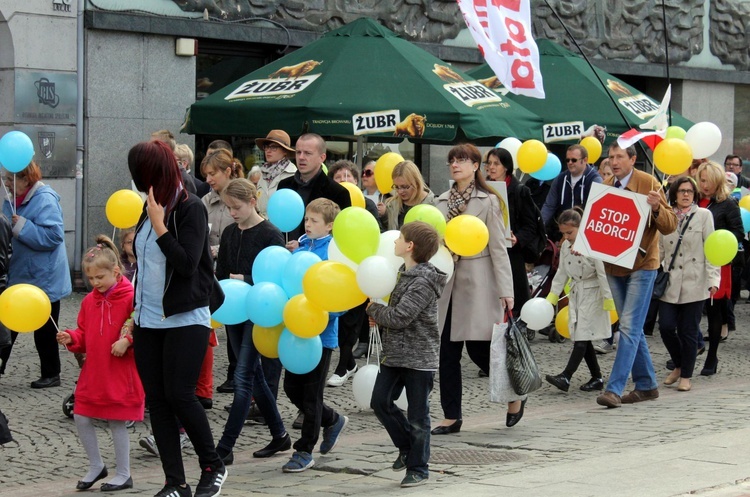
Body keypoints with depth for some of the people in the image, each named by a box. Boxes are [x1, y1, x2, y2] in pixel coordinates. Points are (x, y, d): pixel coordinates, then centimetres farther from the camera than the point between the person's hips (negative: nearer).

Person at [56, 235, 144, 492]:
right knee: (81, 418, 7)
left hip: (121, 374, -7)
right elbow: (84, 335, 17)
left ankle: (124, 474, 15)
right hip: (93, 372, 7)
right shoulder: (89, 301, 9)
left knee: (117, 422, 1)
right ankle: (96, 466, 25)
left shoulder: (131, 297, -12)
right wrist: (71, 338, -2)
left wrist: (127, 341, -26)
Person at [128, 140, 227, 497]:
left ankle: (213, 467, 10)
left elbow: (187, 264, -21)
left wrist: (159, 225, -21)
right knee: (156, 400, 4)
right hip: (148, 320, 7)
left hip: (186, 320, -7)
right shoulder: (150, 207, 9)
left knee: (179, 395, -10)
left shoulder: (190, 208, -12)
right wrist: (136, 313, 19)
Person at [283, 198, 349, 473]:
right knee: (292, 387, 13)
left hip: (321, 333, -7)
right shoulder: (299, 247, 7)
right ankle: (333, 420, 36)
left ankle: (304, 451, 13)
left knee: (311, 393, 2)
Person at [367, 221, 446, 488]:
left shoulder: (423, 282, -20)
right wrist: (378, 312, 1)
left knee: (417, 416, 2)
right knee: (380, 401, 9)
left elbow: (398, 317, -24)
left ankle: (418, 467, 14)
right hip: (395, 354, 9)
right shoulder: (404, 273, 10)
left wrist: (373, 309, -7)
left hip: (419, 358, -9)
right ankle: (407, 447, 26)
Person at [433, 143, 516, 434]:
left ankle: (514, 396, 20)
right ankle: (452, 416, 11)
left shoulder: (488, 201, -2)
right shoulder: (442, 202, 12)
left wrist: (505, 290, -10)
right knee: (447, 351, 4)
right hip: (447, 280, 5)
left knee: (479, 349, -4)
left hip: (477, 282, -5)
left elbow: (498, 247, -6)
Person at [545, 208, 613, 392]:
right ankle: (597, 378, 15)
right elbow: (562, 272, 14)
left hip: (592, 293, -8)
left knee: (582, 336, -11)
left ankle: (566, 377, -18)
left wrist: (608, 299, -16)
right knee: (581, 337, 7)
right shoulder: (566, 246, 6)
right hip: (576, 293, 8)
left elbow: (602, 273, -17)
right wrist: (552, 296, 9)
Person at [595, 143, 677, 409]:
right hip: (613, 265, 6)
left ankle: (614, 389, -15)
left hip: (641, 265, -6)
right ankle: (646, 385, 21)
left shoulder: (648, 183, -7)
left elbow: (670, 226, -7)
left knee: (630, 327, -10)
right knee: (632, 329, 11)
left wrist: (656, 208, -27)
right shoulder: (605, 186, 8)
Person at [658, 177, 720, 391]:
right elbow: (659, 249, 13)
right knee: (666, 327, -4)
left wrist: (713, 279, -9)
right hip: (670, 282, 3)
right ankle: (678, 365, 21)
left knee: (688, 331, 0)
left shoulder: (703, 215, 2)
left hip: (694, 283, -2)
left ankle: (685, 376, 14)